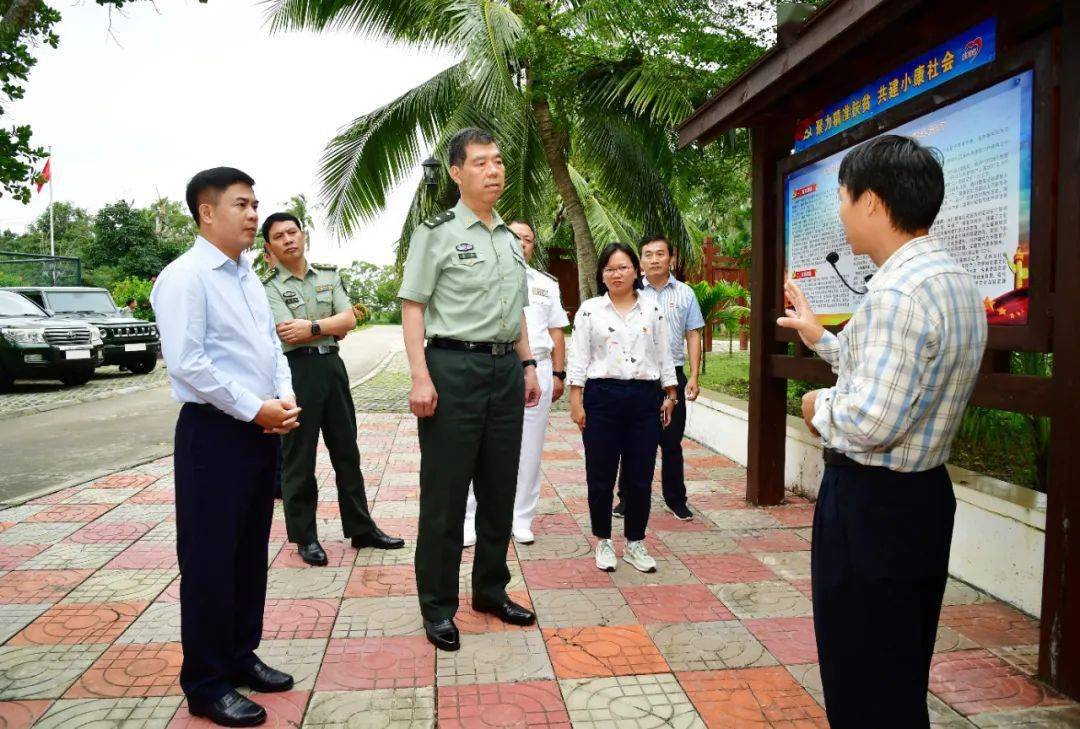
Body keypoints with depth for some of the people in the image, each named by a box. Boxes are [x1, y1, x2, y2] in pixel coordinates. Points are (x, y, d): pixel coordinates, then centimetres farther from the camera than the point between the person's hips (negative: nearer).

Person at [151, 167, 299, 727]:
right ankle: (205, 683, 16)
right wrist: (256, 409, -17)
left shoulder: (249, 278, 14)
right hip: (213, 432, -8)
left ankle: (240, 656, 31)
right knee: (210, 559, 1)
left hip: (260, 430, 8)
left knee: (250, 553, 16)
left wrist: (286, 400, -1)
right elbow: (187, 363, -19)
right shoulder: (184, 277, -11)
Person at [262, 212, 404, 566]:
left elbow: (349, 319, 0)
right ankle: (304, 537, 17)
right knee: (298, 458, 4)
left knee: (346, 451, 11)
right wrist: (329, 326, -7)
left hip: (332, 366, 5)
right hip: (296, 371, -4)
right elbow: (288, 334, -16)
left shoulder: (329, 275, 10)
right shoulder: (269, 287, -4)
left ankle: (361, 528, 22)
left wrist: (311, 327, -12)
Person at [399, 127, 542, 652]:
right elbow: (413, 307, -9)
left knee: (500, 489, 13)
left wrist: (527, 364, 16)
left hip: (506, 370, 7)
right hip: (454, 366, -6)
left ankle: (491, 590, 29)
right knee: (445, 493, 1)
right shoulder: (437, 232, -4)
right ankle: (438, 607, 15)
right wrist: (420, 376, -17)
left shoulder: (510, 238, 16)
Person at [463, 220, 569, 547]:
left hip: (537, 371, 3)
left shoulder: (547, 284, 16)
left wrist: (558, 374, 8)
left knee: (529, 450, 6)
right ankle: (470, 519, 5)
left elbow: (556, 333, 15)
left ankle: (521, 519, 16)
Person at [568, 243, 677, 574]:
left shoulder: (653, 308, 8)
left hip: (644, 398, 2)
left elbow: (664, 355, 11)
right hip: (602, 398, -1)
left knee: (640, 477, 7)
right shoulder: (589, 310, 3)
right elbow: (578, 358, 0)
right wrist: (576, 402, -5)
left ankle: (635, 544, 22)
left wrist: (670, 395, 8)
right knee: (601, 476, 5)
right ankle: (603, 543, 21)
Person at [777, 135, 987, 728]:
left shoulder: (899, 293, -23)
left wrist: (819, 406, -10)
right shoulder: (953, 281, 9)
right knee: (902, 674, 24)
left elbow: (870, 421, -29)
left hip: (871, 503, -10)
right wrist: (820, 338, 20)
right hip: (922, 494, 10)